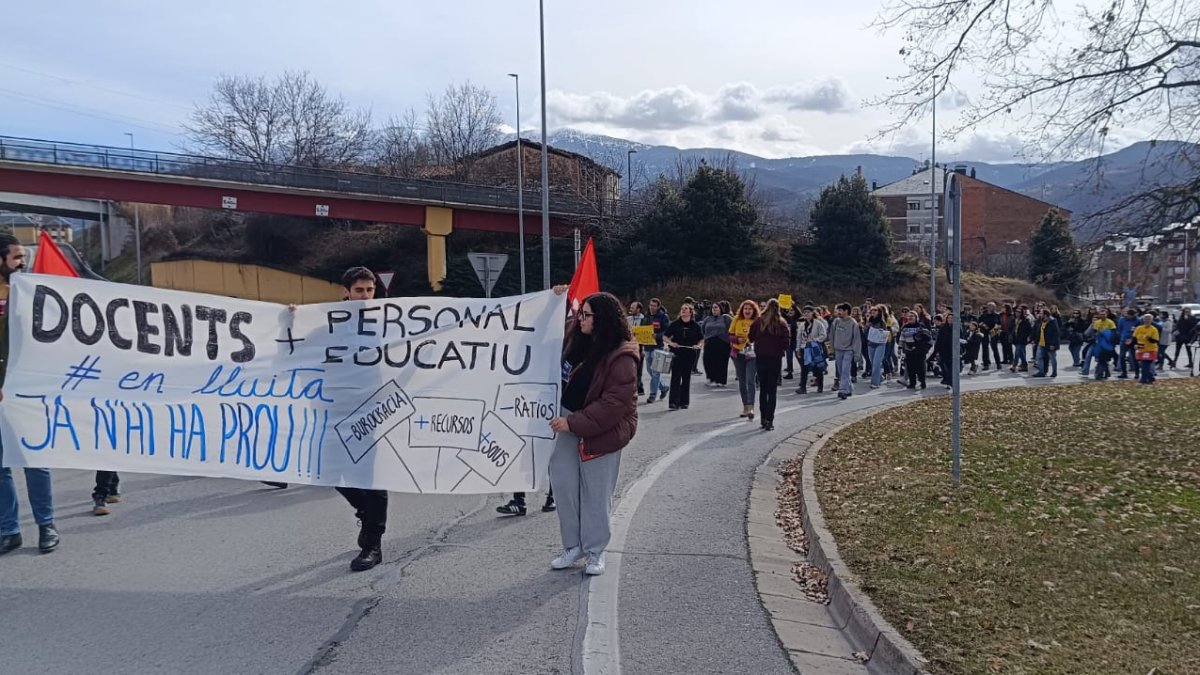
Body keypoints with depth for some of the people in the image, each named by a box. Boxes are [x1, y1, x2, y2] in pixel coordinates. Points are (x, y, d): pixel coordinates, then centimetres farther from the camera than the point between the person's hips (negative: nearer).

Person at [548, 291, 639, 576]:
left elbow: (615, 403, -23)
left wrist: (574, 423, -23)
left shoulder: (621, 357, -20)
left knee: (596, 493, 4)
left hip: (601, 430, -6)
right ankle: (572, 545, 20)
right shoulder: (576, 336, 1)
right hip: (569, 421, 6)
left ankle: (595, 551, 19)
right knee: (564, 484, 7)